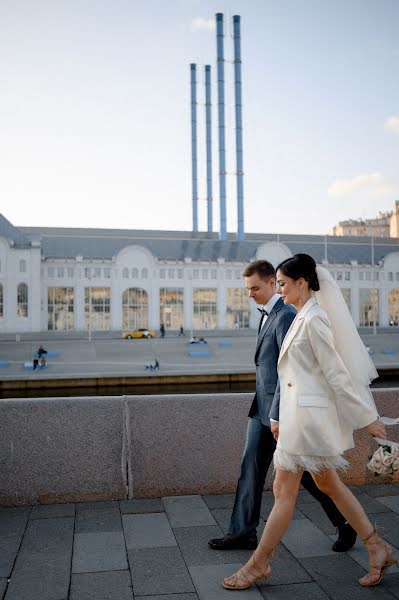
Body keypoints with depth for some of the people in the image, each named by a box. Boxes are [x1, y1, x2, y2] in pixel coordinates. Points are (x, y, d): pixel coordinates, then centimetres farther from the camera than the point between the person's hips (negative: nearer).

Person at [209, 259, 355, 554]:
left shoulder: (286, 315, -17)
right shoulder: (267, 314, 13)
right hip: (262, 407, 9)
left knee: (304, 471, 4)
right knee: (251, 467, 9)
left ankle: (345, 522, 24)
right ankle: (243, 533, 18)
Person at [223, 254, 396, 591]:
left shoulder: (314, 319, -17)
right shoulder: (303, 317, 13)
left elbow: (336, 373, -17)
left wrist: (366, 418, -14)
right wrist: (279, 417, 19)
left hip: (309, 414, -10)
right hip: (299, 412, 10)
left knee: (284, 491, 1)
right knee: (329, 484, 17)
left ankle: (259, 563, 15)